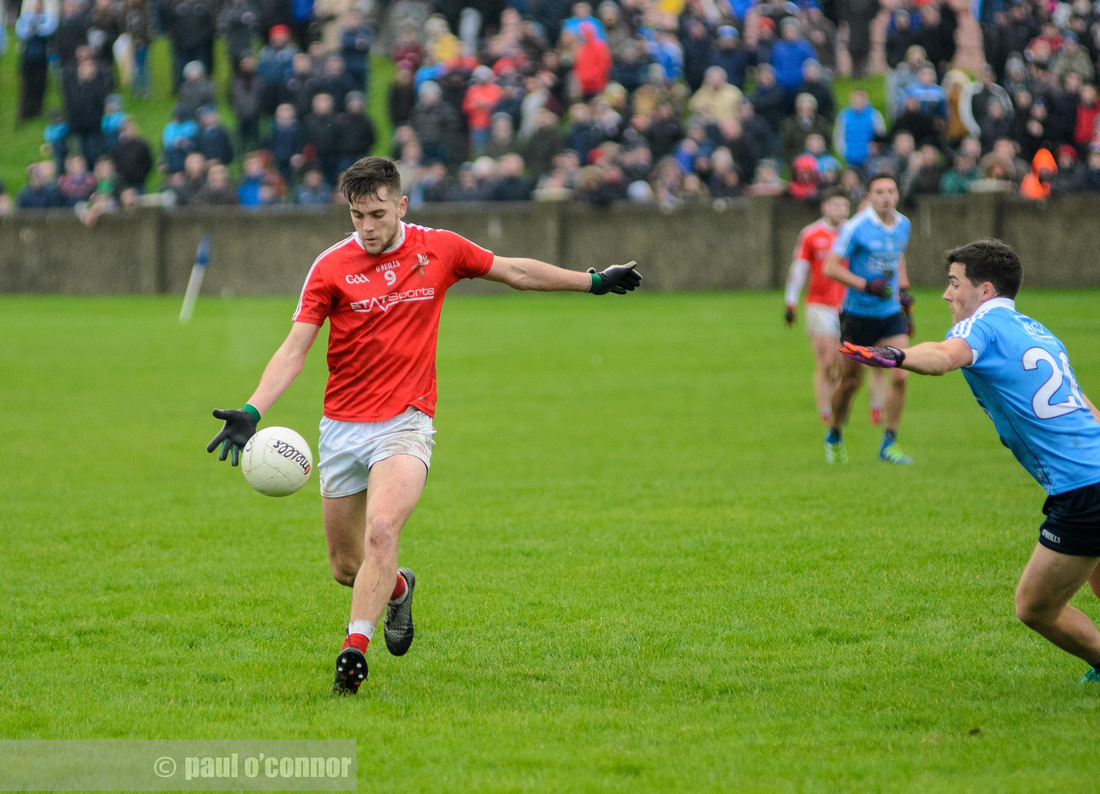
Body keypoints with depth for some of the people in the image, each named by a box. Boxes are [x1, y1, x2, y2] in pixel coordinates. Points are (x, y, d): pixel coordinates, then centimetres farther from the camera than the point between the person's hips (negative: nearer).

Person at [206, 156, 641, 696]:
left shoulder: (439, 249, 0)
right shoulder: (331, 267, -4)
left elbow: (516, 271, 16)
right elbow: (294, 349, -7)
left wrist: (593, 281, 22)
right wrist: (251, 412, -21)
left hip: (406, 423, -1)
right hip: (342, 428, 2)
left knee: (382, 530, -28)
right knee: (346, 566, 10)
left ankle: (354, 650, -28)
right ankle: (399, 589, 44)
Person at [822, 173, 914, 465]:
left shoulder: (903, 225, 3)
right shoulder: (856, 227, -15)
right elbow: (831, 267, -15)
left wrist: (903, 289, 11)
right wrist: (867, 286, -23)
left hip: (890, 314, 4)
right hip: (858, 314, -4)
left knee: (900, 376, -11)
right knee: (851, 381, 6)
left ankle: (889, 444, 0)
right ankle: (834, 436, 32)